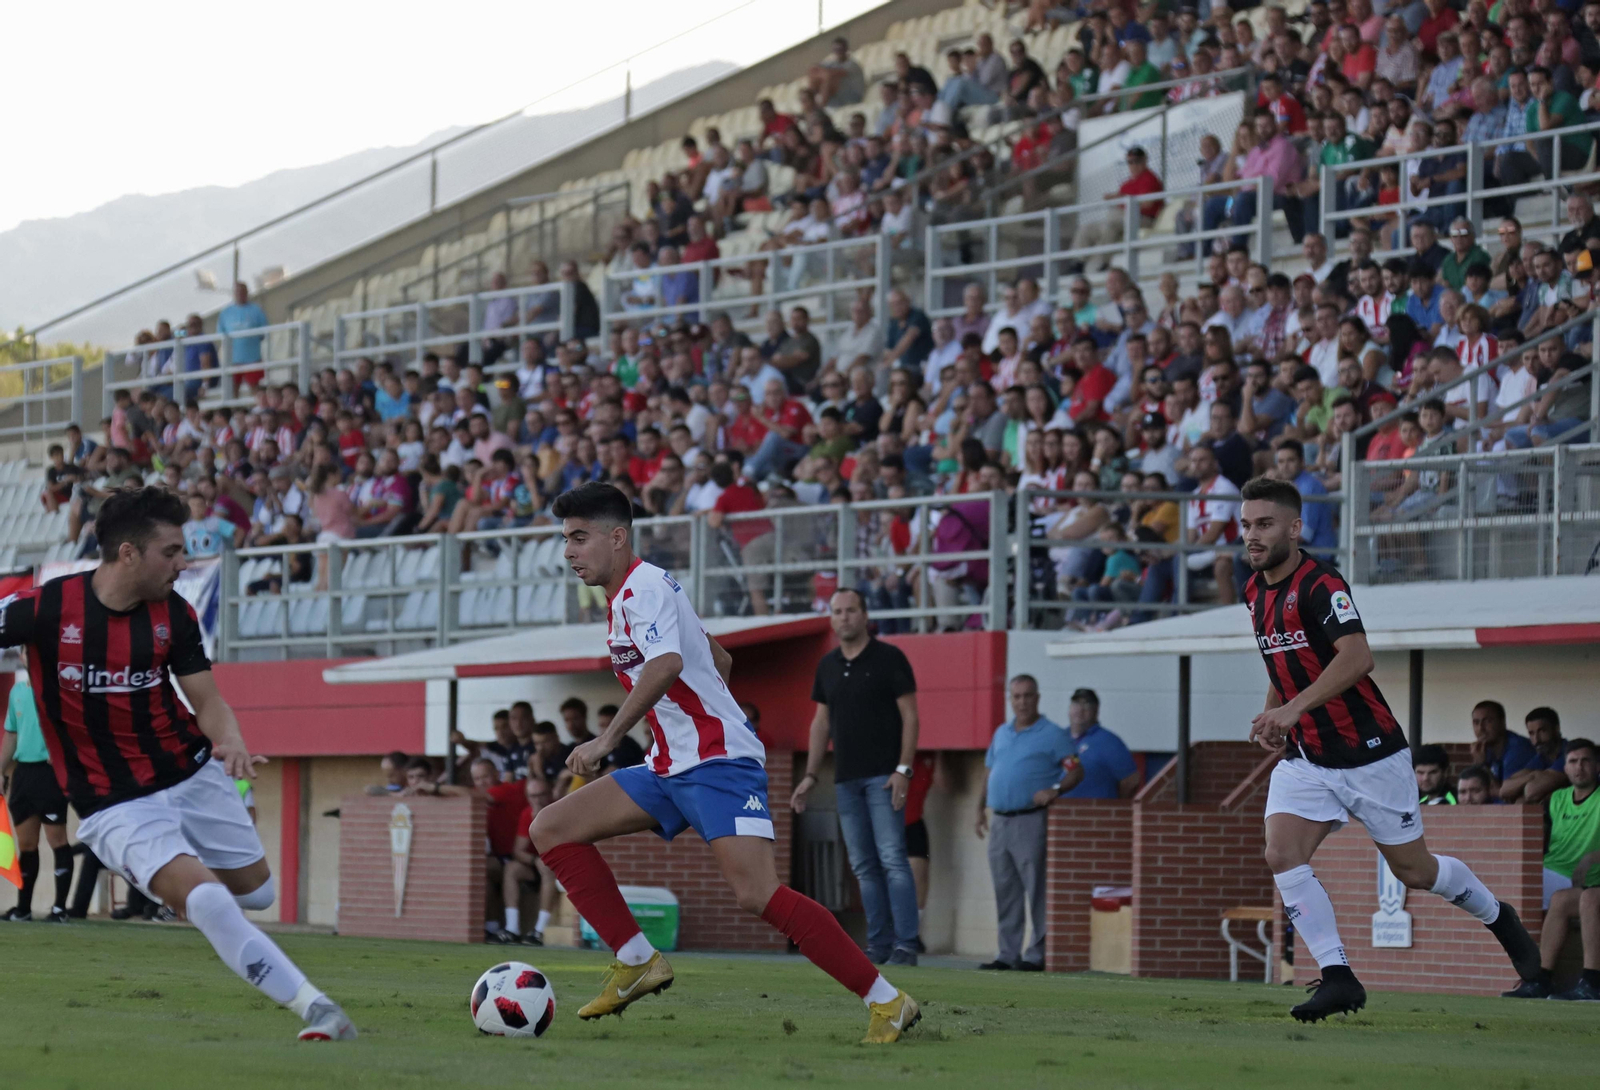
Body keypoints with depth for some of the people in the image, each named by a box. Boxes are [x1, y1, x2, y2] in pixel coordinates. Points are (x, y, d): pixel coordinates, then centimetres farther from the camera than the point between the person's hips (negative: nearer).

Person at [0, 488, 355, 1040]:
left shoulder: (174, 615, -4)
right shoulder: (44, 607, -16)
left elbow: (207, 699, -1)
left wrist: (230, 740, -22)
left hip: (193, 776, 5)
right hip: (116, 806, -5)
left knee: (257, 892, 12)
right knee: (205, 899, -24)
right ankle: (314, 1008, -21)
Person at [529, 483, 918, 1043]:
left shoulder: (644, 587, -10)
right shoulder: (627, 596, 20)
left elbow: (666, 664, -29)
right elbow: (720, 659, 29)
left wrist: (606, 739, -27)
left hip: (718, 760, -10)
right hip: (669, 767, 10)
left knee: (758, 894, -23)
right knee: (550, 829, 3)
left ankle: (887, 1003, -17)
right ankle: (637, 962, 2)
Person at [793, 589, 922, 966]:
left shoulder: (889, 658, -3)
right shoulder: (828, 666, 13)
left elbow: (909, 716, -5)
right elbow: (821, 723, 18)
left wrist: (903, 770, -14)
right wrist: (810, 775, 11)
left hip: (883, 776, -6)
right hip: (846, 779, 6)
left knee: (892, 859, -12)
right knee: (864, 866, 5)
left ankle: (906, 944, -13)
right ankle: (879, 944, 8)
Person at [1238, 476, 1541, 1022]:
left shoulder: (1320, 584, -19)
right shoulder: (1255, 591, 7)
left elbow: (1357, 657, -32)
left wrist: (1295, 706, -40)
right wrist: (1272, 717, 8)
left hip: (1368, 752, -7)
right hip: (1304, 758, 7)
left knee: (1413, 870, 7)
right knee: (1282, 855, -16)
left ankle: (1498, 917, 35)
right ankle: (1337, 977, -14)